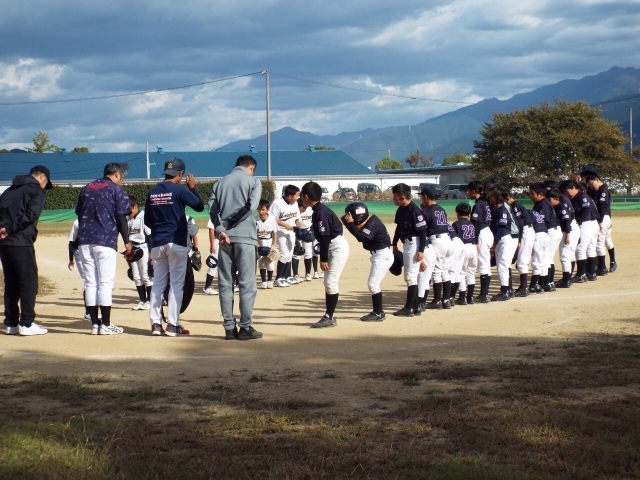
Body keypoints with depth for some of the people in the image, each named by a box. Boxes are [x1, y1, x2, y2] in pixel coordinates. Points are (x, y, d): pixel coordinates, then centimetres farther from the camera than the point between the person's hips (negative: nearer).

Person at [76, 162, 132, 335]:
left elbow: (79, 215, 16)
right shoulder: (117, 190, 0)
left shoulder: (86, 189, 17)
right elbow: (121, 217, -6)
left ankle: (95, 324, 7)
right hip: (105, 241, -5)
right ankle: (105, 325, -3)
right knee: (105, 283, -3)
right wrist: (126, 241, -2)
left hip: (84, 241, 5)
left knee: (90, 283, 6)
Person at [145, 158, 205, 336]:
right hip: (176, 243, -5)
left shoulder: (152, 193, 6)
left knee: (158, 283, 10)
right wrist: (192, 187, 8)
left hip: (157, 244, 5)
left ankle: (155, 323, 7)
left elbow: (147, 221, 11)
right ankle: (172, 325, -3)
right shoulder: (180, 190, -10)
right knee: (176, 284, 0)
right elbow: (199, 206, -3)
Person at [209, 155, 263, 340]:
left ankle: (229, 328, 8)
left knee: (225, 283, 7)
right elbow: (251, 206, -12)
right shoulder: (253, 181, 3)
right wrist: (231, 224, -4)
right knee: (247, 284, 0)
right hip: (244, 236, -4)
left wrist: (221, 230, -9)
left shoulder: (220, 182, 16)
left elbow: (212, 209, 1)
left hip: (225, 237, 4)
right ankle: (245, 327, -1)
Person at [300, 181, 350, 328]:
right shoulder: (319, 209, 11)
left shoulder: (320, 212, -18)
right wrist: (324, 256, 16)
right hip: (334, 247, 11)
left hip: (338, 247, -11)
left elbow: (325, 237, -21)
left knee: (331, 282, -10)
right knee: (328, 281, 12)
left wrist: (323, 258, -20)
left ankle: (329, 317, -7)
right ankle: (329, 316, 16)